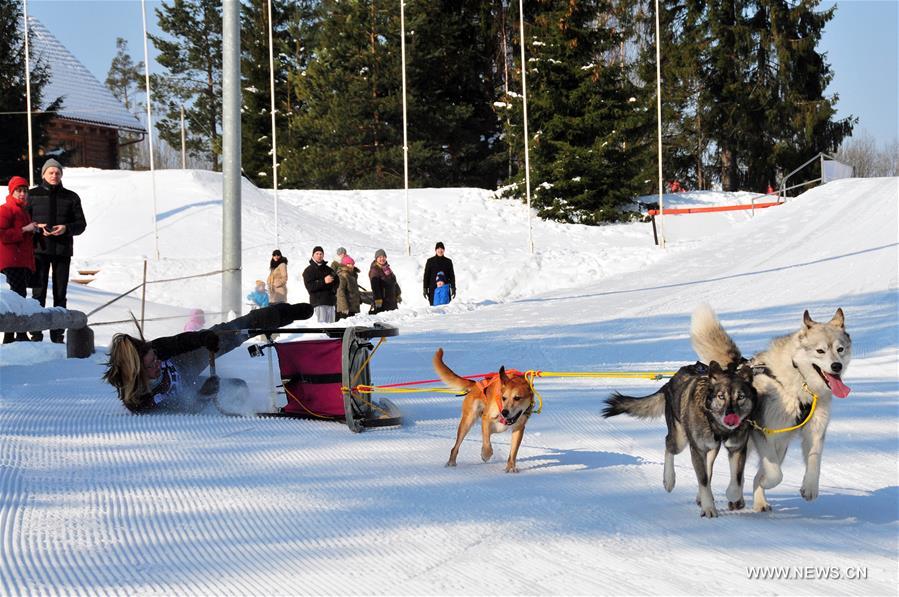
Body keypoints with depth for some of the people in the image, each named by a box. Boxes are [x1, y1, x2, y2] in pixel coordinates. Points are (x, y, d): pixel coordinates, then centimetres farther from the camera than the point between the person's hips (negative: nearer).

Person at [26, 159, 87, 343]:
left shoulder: (71, 197, 10)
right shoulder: (32, 195, 6)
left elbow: (81, 224, 9)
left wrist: (66, 228, -11)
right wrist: (37, 227, -13)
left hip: (63, 251, 2)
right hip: (40, 249, -2)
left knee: (60, 294, 4)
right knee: (38, 292, -6)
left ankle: (58, 334, 9)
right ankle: (36, 332, -4)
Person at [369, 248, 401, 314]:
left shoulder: (387, 268, 13)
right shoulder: (374, 270, -13)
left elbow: (394, 282, 23)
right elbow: (375, 287, -19)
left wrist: (398, 295, 24)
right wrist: (378, 301, -24)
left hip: (392, 299, 9)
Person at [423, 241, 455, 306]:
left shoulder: (448, 261, 8)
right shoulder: (430, 261, 4)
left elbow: (452, 276, 10)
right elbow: (426, 276, 5)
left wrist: (453, 288, 4)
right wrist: (425, 289, 0)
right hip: (433, 290, -1)